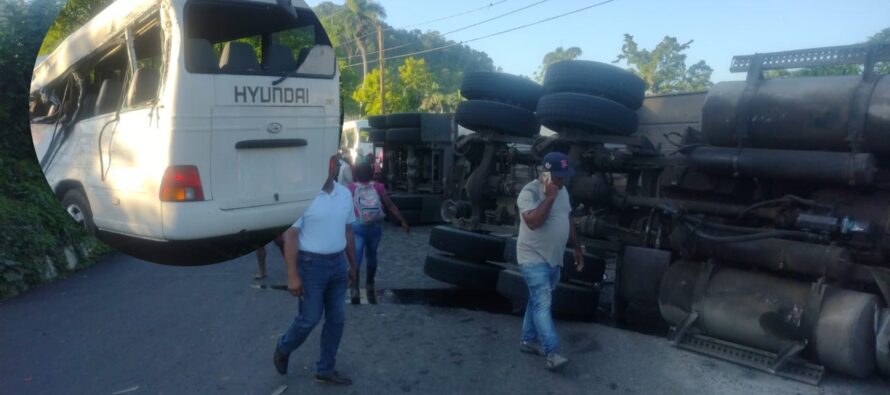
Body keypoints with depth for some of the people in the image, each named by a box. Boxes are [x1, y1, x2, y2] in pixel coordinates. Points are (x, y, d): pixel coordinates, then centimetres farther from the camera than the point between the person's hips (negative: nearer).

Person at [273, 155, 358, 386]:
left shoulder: (345, 194, 5)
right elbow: (290, 235, -15)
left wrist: (353, 265, 16)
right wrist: (292, 275, -17)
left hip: (338, 263, 6)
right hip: (312, 264, -6)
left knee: (336, 319, 10)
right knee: (310, 319, 4)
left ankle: (325, 370, 25)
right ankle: (283, 349, 34)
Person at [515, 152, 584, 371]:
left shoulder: (562, 191, 9)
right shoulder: (530, 192, -18)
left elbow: (568, 220, 19)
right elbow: (533, 222, -31)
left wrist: (577, 247, 20)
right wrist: (549, 197, -26)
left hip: (554, 259, 8)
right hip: (534, 258, -8)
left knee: (538, 301, 16)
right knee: (543, 304, -12)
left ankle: (528, 340, 28)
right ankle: (552, 353, -13)